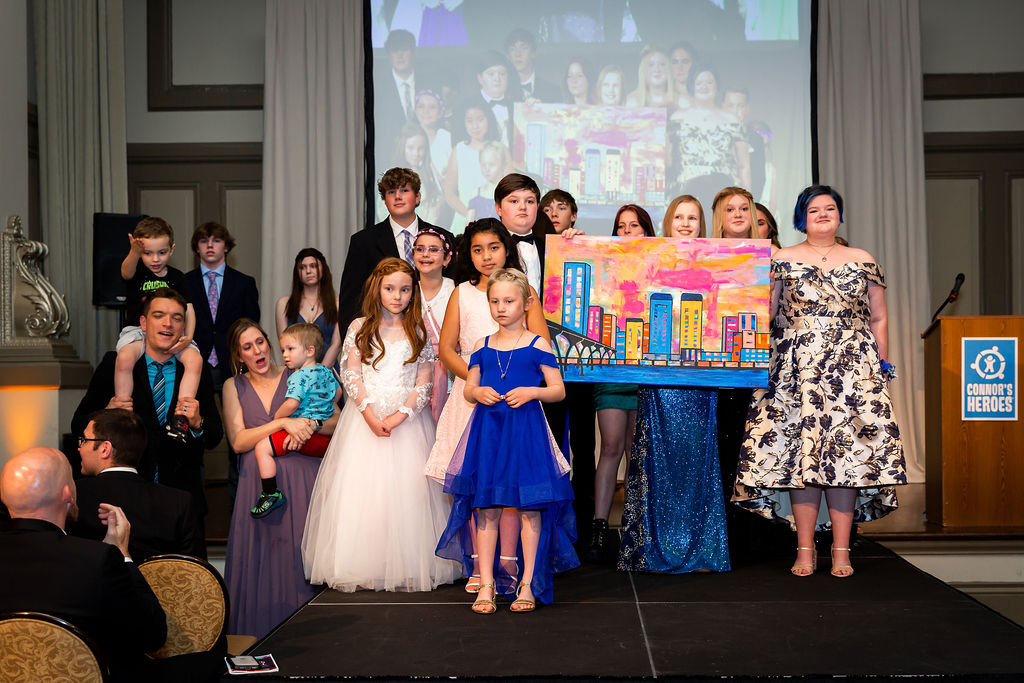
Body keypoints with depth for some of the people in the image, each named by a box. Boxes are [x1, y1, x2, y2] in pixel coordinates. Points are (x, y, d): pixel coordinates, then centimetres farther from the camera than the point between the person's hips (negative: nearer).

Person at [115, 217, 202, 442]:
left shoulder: (177, 277, 9)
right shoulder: (136, 273, 2)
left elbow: (189, 310, 6)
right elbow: (127, 271, -25)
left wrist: (187, 338, -12)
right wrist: (134, 253, -49)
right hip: (137, 330, -2)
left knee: (195, 359, -26)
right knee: (124, 358, -34)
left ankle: (180, 415, -26)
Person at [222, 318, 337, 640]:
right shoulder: (234, 386, 11)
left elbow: (338, 419, 2)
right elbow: (238, 441, -2)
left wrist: (309, 424, -18)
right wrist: (283, 423, -12)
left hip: (302, 477, -1)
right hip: (258, 483, 1)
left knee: (301, 554, -6)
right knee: (260, 557, -4)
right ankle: (260, 634, 5)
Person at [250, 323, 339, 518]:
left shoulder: (299, 376, -12)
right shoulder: (327, 372, 13)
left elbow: (292, 404, -24)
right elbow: (337, 392, 29)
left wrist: (276, 419, -8)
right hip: (326, 438, 9)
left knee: (262, 448, -11)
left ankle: (271, 494, -16)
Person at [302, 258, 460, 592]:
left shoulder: (419, 332, 7)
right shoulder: (359, 328, 6)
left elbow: (424, 384, 1)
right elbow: (352, 377, 0)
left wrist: (398, 417, -13)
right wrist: (371, 416, -12)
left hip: (407, 419, 0)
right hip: (365, 417, 0)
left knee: (407, 489, -5)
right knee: (362, 488, -4)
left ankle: (408, 568, 1)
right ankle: (363, 568, 0)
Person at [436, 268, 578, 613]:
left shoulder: (537, 345, 1)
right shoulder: (482, 346, 11)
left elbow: (559, 390, 2)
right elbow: (468, 388, 17)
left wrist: (531, 392, -16)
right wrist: (478, 393, -6)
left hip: (526, 429, -3)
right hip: (487, 430, 3)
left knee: (529, 506, -1)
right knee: (486, 507, 2)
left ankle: (528, 584, 10)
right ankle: (487, 584, 10)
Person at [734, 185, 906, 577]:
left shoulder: (863, 261, 14)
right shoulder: (782, 260, 11)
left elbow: (878, 319, 15)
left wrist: (882, 367, 8)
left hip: (852, 367, 1)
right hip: (797, 369, -1)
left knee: (846, 448, -6)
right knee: (799, 448, -6)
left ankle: (841, 551, 0)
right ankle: (805, 550, 2)